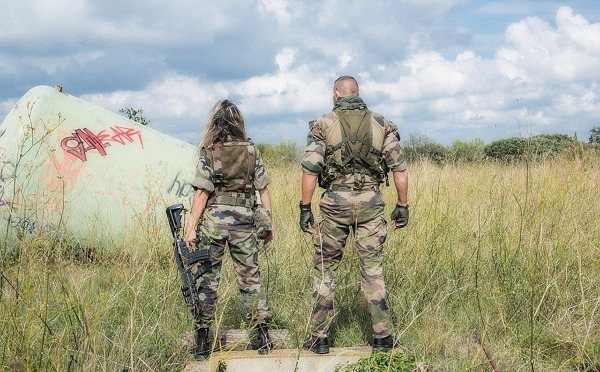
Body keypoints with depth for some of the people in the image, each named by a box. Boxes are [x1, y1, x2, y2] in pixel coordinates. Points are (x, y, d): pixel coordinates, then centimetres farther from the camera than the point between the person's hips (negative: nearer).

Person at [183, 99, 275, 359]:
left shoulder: (209, 153, -5)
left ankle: (202, 342, 7)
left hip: (213, 221, -2)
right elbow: (263, 189, 4)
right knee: (250, 279, 10)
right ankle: (263, 338, 11)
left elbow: (202, 193, -9)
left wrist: (191, 226, -6)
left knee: (207, 280, 5)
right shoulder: (252, 151, 3)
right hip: (244, 223, 2)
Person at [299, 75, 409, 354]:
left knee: (325, 268, 9)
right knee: (372, 270, 8)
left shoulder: (323, 124, -1)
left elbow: (310, 170, -7)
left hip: (335, 202, -2)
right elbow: (399, 168, 3)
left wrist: (305, 208, -2)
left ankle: (319, 338, 11)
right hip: (370, 203, 2)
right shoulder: (382, 125, 5)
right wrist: (402, 205, 10)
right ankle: (383, 337, 10)